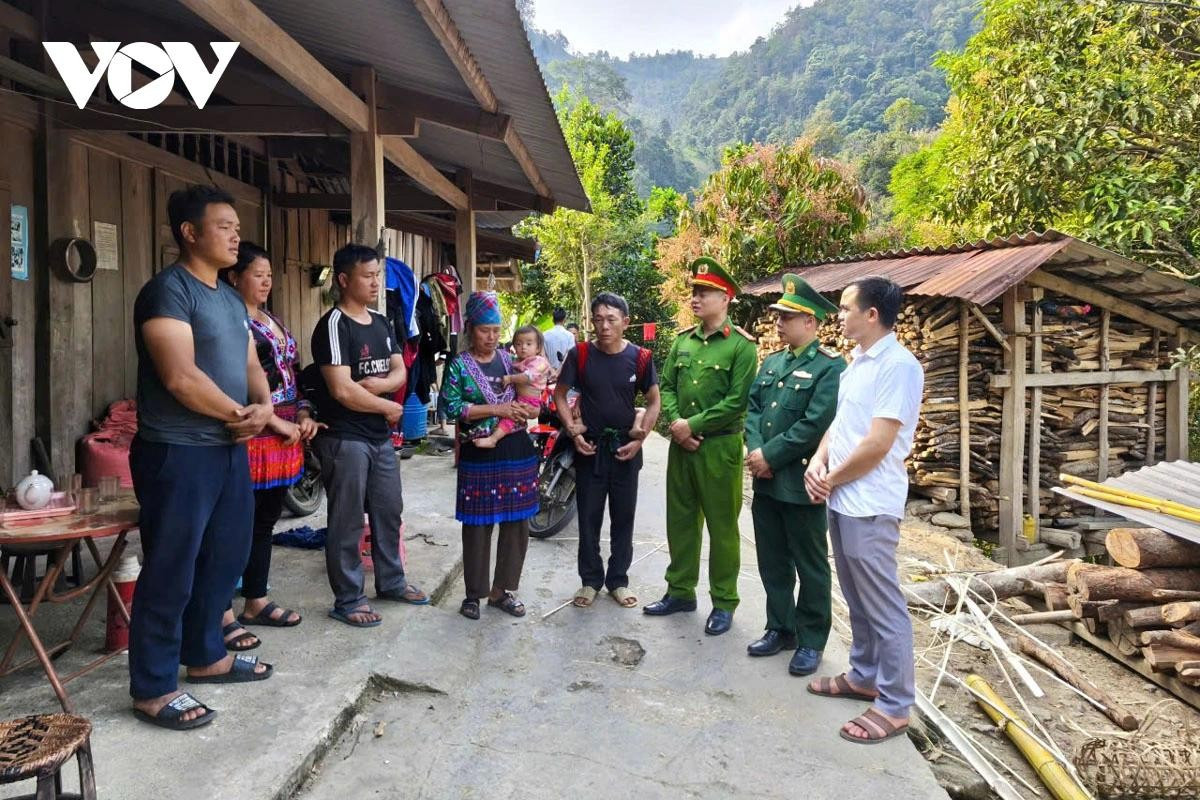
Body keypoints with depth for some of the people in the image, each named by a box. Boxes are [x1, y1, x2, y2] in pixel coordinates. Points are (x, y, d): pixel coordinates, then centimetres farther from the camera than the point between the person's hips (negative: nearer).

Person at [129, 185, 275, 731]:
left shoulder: (231, 298, 15)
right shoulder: (168, 290, -13)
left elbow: (250, 365, 15)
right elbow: (180, 377, -22)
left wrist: (264, 406, -7)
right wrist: (240, 413, -10)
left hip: (230, 449, 9)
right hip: (178, 453, -9)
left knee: (224, 559, 17)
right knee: (170, 571, -1)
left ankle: (205, 656, 34)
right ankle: (153, 689, 12)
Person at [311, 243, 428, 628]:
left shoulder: (382, 323, 11)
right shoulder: (333, 325, -14)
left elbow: (400, 371, 9)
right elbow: (342, 390, -21)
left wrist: (378, 384, -13)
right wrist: (388, 407, -9)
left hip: (381, 436, 8)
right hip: (345, 438, -8)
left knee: (389, 512, 17)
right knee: (347, 522, 1)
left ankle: (392, 582, 33)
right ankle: (348, 600, 13)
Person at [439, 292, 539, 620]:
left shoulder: (511, 360, 9)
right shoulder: (459, 365, -2)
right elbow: (452, 407, -13)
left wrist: (529, 409, -6)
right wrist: (496, 409, -19)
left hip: (518, 453, 4)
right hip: (479, 456, -4)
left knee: (517, 523, 8)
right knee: (478, 526, 3)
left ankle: (502, 590, 23)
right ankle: (474, 593, 19)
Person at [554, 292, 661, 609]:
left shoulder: (640, 357, -6)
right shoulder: (580, 354, -6)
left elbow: (654, 400, 2)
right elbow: (560, 394, 3)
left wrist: (641, 436, -8)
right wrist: (572, 429, -9)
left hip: (625, 449, 0)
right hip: (590, 448, 0)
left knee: (623, 518, 11)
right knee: (589, 518, 9)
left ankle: (618, 580, 26)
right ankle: (590, 580, 24)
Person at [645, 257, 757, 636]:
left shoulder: (741, 345, -9)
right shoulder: (682, 341, 9)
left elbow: (737, 401, -16)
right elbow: (666, 386, 8)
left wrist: (693, 425, -16)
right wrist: (675, 423, -9)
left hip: (720, 447, -6)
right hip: (681, 445, 6)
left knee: (722, 527, 5)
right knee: (680, 521, 14)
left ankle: (723, 602, 18)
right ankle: (680, 591, 29)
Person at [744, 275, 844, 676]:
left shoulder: (830, 366, -12)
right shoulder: (772, 362, 12)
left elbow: (816, 424, -20)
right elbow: (753, 407, 8)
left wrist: (770, 455, -17)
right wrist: (755, 450, -9)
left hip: (800, 482, -7)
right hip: (765, 480, 7)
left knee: (810, 566, 8)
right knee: (772, 562, 16)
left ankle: (811, 640, 21)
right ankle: (780, 628, 31)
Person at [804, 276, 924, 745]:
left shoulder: (898, 366, -17)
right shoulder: (855, 363, 12)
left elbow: (877, 445, -21)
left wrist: (831, 480, -9)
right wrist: (818, 463, -2)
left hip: (870, 507, -9)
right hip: (842, 501, 9)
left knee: (883, 607, 1)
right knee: (858, 599, 20)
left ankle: (894, 707, 13)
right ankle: (863, 676, 35)